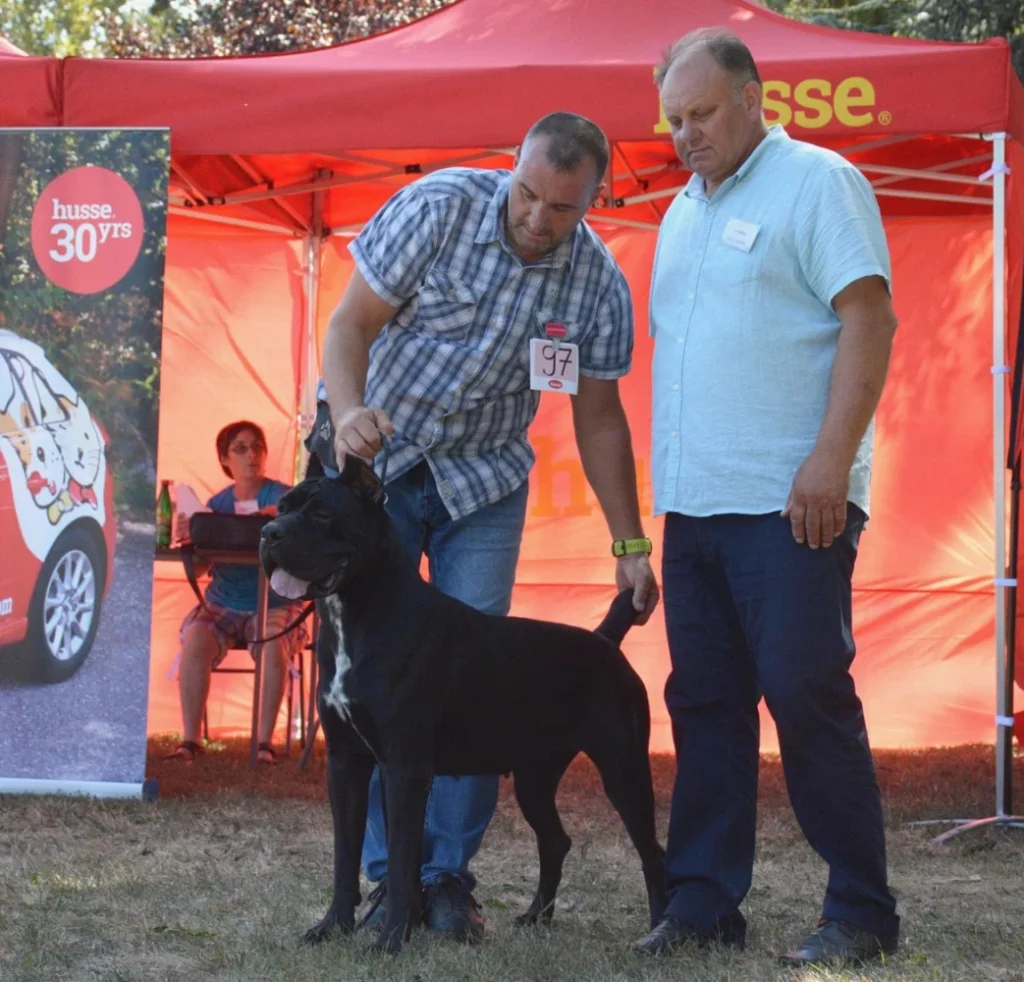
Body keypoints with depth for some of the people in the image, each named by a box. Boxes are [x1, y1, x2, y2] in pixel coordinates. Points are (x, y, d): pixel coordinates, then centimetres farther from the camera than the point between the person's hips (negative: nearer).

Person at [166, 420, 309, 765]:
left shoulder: (282, 496, 1)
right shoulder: (217, 504, 9)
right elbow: (198, 568, 1)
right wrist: (190, 536, -20)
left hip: (274, 605, -2)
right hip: (222, 604, 2)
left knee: (272, 645, -33)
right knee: (195, 642, -27)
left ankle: (264, 741, -23)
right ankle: (189, 740, -23)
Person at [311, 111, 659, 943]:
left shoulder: (599, 283, -11)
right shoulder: (438, 209, -19)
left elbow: (598, 416, -2)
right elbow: (351, 323, -16)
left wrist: (630, 544, -4)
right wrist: (348, 413, -36)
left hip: (483, 478, 2)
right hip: (374, 461, -2)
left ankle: (449, 874, 4)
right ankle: (390, 871, 1)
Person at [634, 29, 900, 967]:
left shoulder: (818, 182, -3)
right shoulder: (685, 208, 20)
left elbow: (868, 319, -12)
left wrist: (830, 457, -20)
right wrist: (666, 479, 16)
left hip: (787, 503, -7)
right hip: (694, 502, 8)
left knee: (808, 694, -8)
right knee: (703, 703, 8)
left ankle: (861, 912, 1)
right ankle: (703, 901, 14)